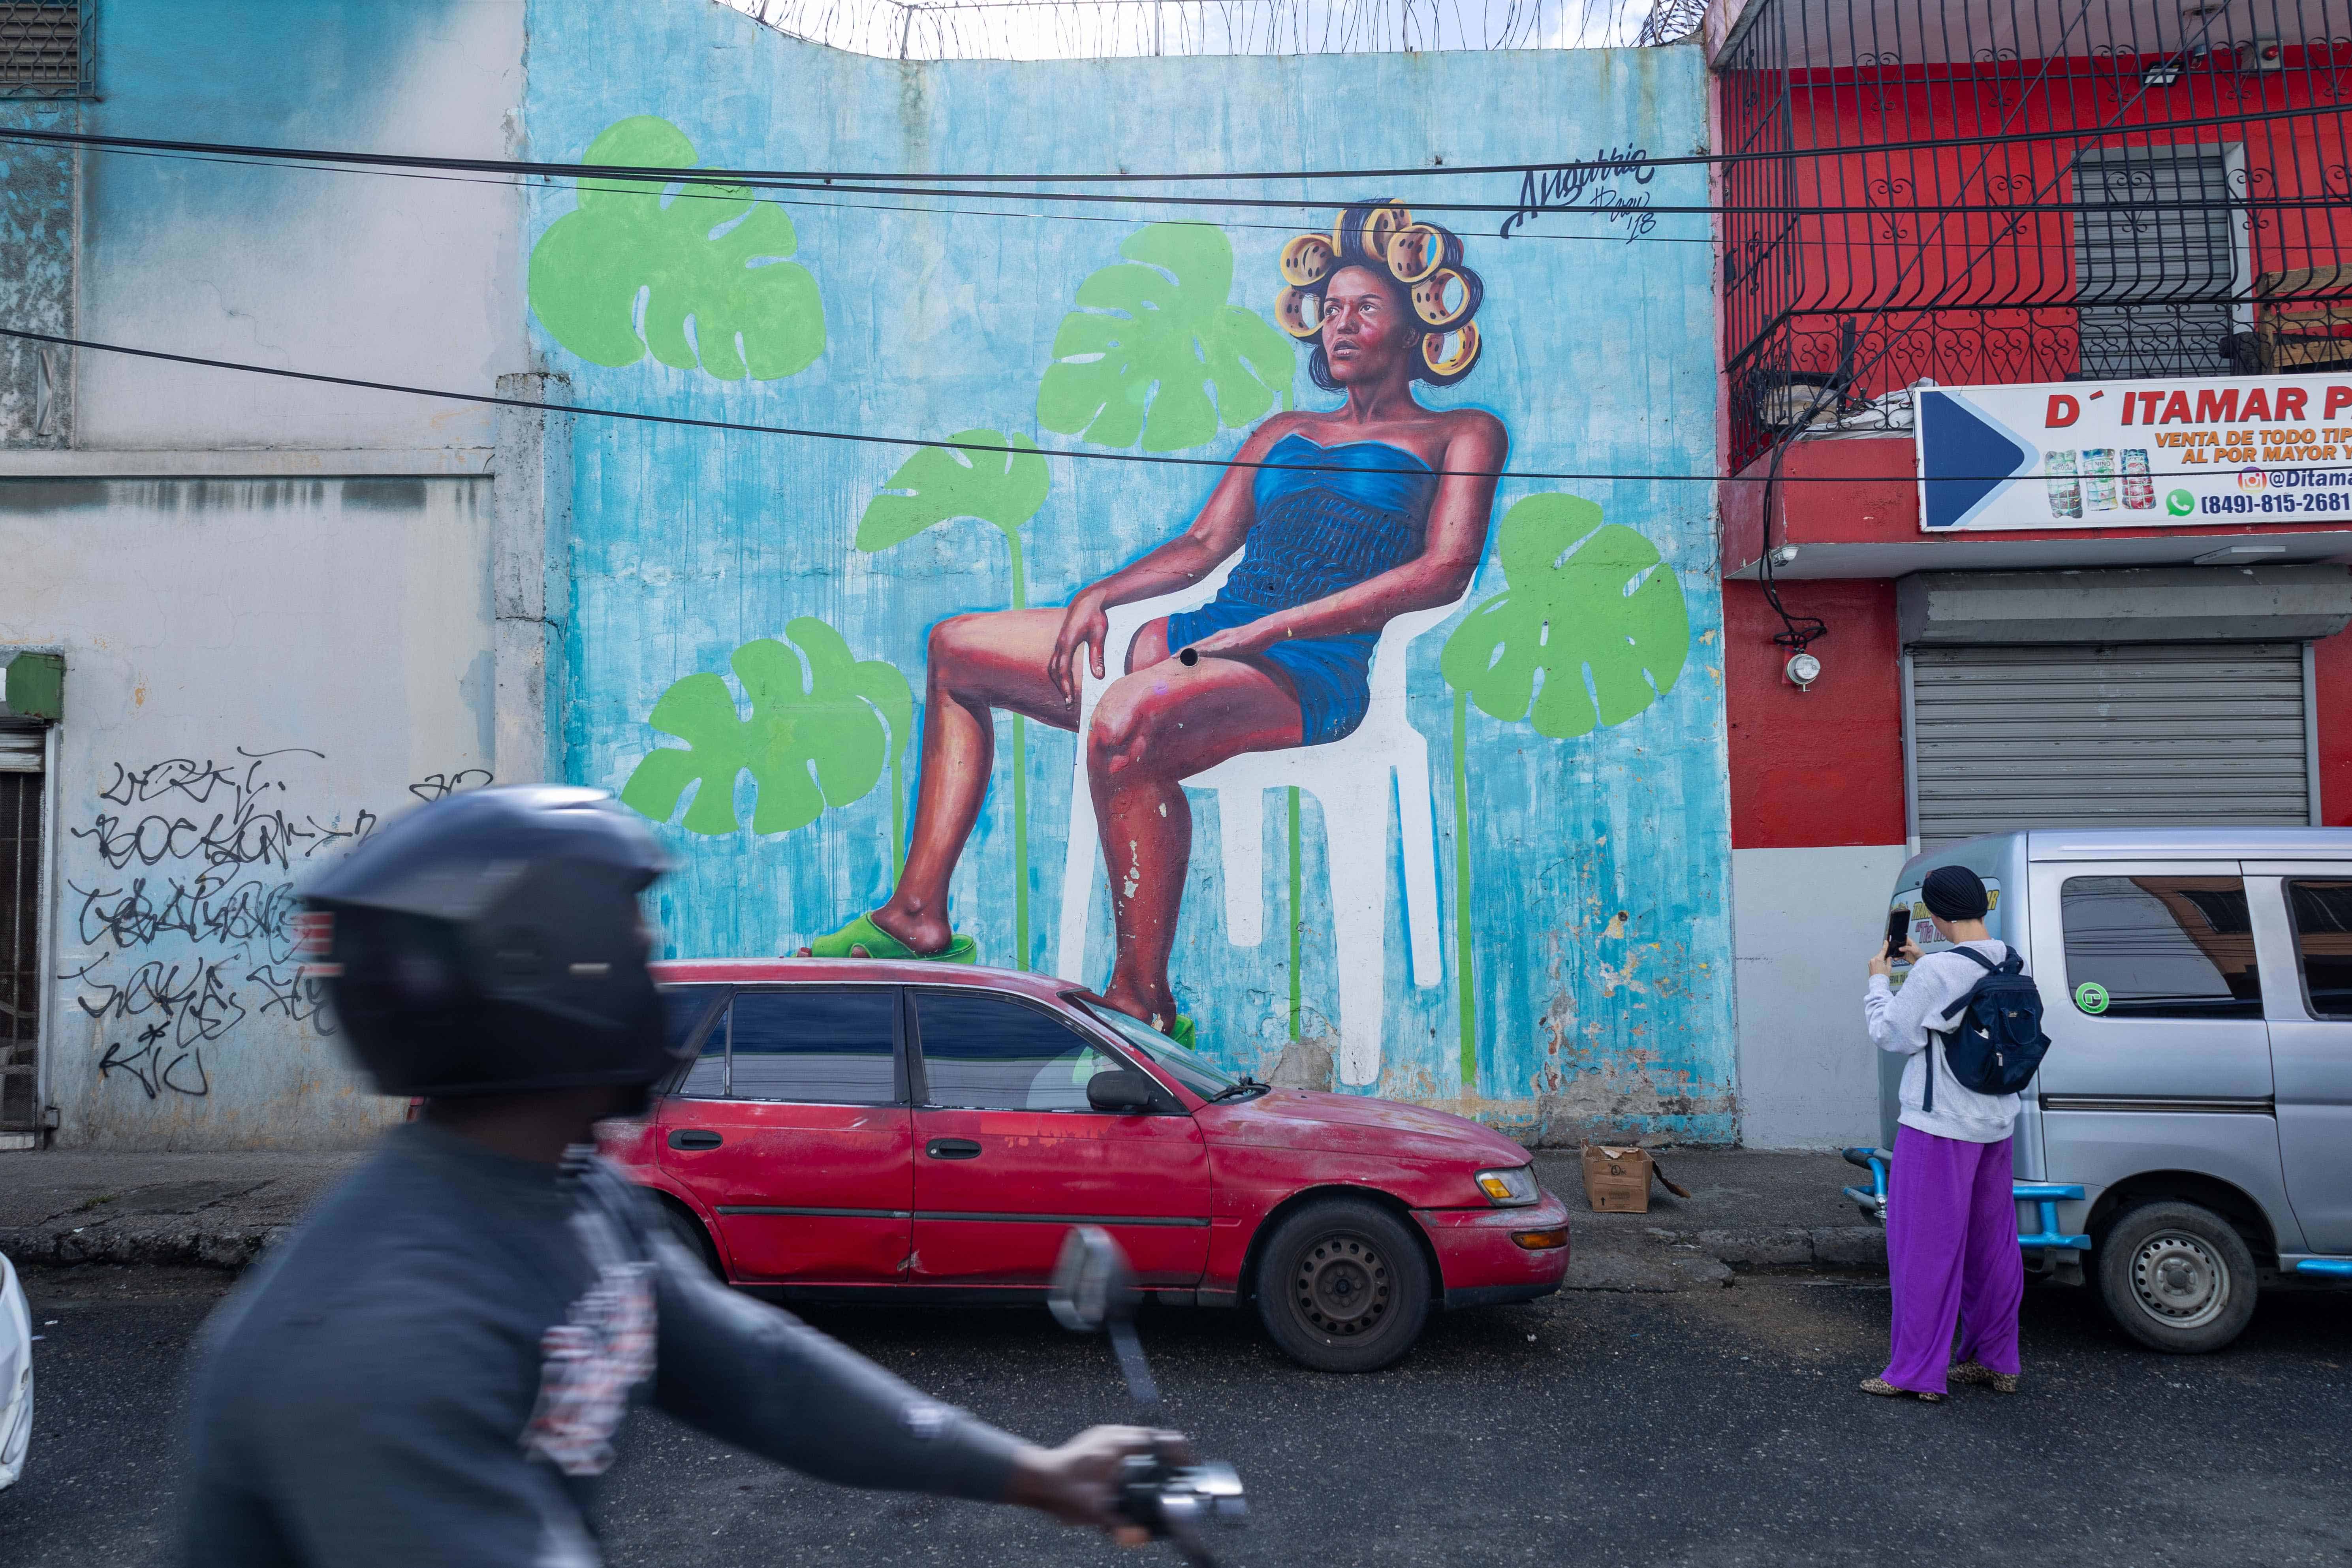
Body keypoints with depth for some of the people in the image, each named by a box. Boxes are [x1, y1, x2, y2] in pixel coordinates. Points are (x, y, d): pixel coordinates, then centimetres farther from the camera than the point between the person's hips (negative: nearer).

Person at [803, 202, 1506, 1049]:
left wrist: (1267, 628, -15)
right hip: (1199, 639, 8)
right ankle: (919, 916, 8)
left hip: (1309, 673, -8)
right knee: (959, 647, 9)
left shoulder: (1460, 435, 8)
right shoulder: (1284, 432, 27)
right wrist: (1099, 595, 3)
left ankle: (1144, 1004, -30)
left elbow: (1444, 573, -8)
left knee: (1125, 724, -40)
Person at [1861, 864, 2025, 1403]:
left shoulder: (1938, 972, -22)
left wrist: (1878, 982, 0)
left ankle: (1917, 1372, 6)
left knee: (1925, 1248, 0)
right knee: (1991, 1245, 17)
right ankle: (1996, 1362, 28)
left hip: (1939, 1127, -8)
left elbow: (1893, 1035, -13)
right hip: (1994, 1125, 8)